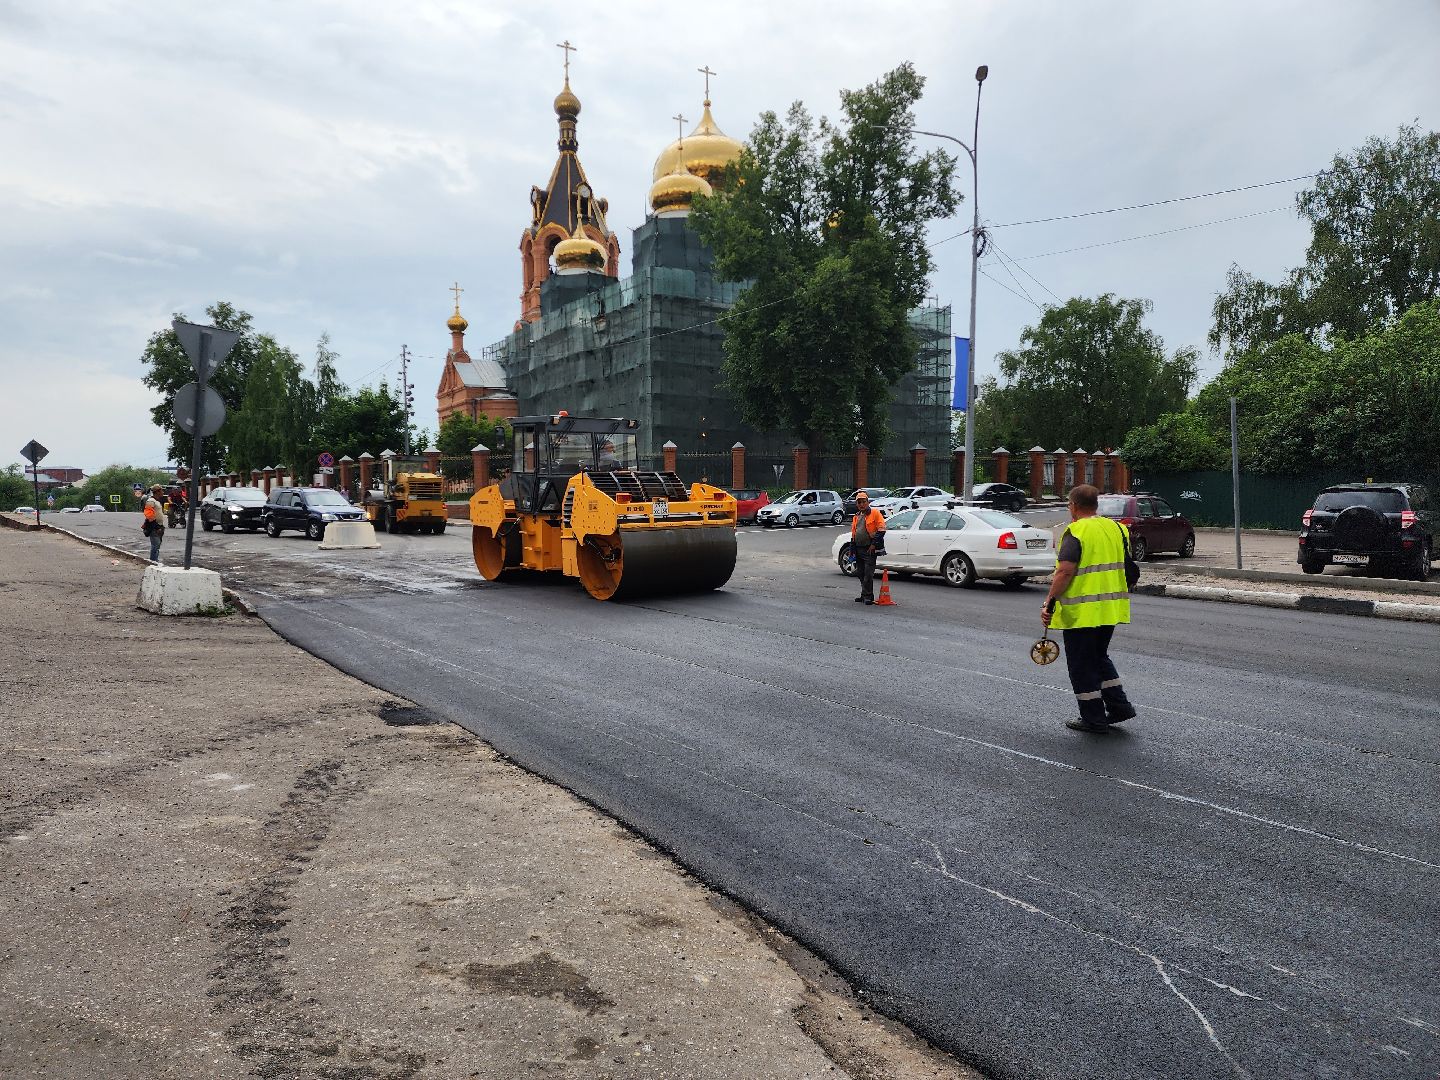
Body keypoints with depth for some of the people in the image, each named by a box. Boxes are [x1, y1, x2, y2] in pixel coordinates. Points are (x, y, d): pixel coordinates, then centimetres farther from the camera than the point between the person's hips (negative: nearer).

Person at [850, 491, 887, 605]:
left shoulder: (875, 513, -4)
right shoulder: (856, 517, 17)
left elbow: (881, 530, -11)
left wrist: (874, 544, -15)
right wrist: (852, 550, 17)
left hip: (870, 549, -7)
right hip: (859, 549, 7)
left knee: (868, 573, -9)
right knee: (860, 573, 11)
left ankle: (867, 596, -5)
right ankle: (865, 594, 22)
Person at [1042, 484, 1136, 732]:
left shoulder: (1075, 532, -15)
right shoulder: (1116, 528, 8)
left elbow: (1065, 572, -22)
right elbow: (1127, 568, 15)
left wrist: (1049, 603, -17)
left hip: (1081, 611, -8)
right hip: (1111, 608, 8)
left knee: (1081, 664, 5)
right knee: (1099, 657, 24)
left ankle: (1093, 718, 10)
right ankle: (1119, 705, 21)